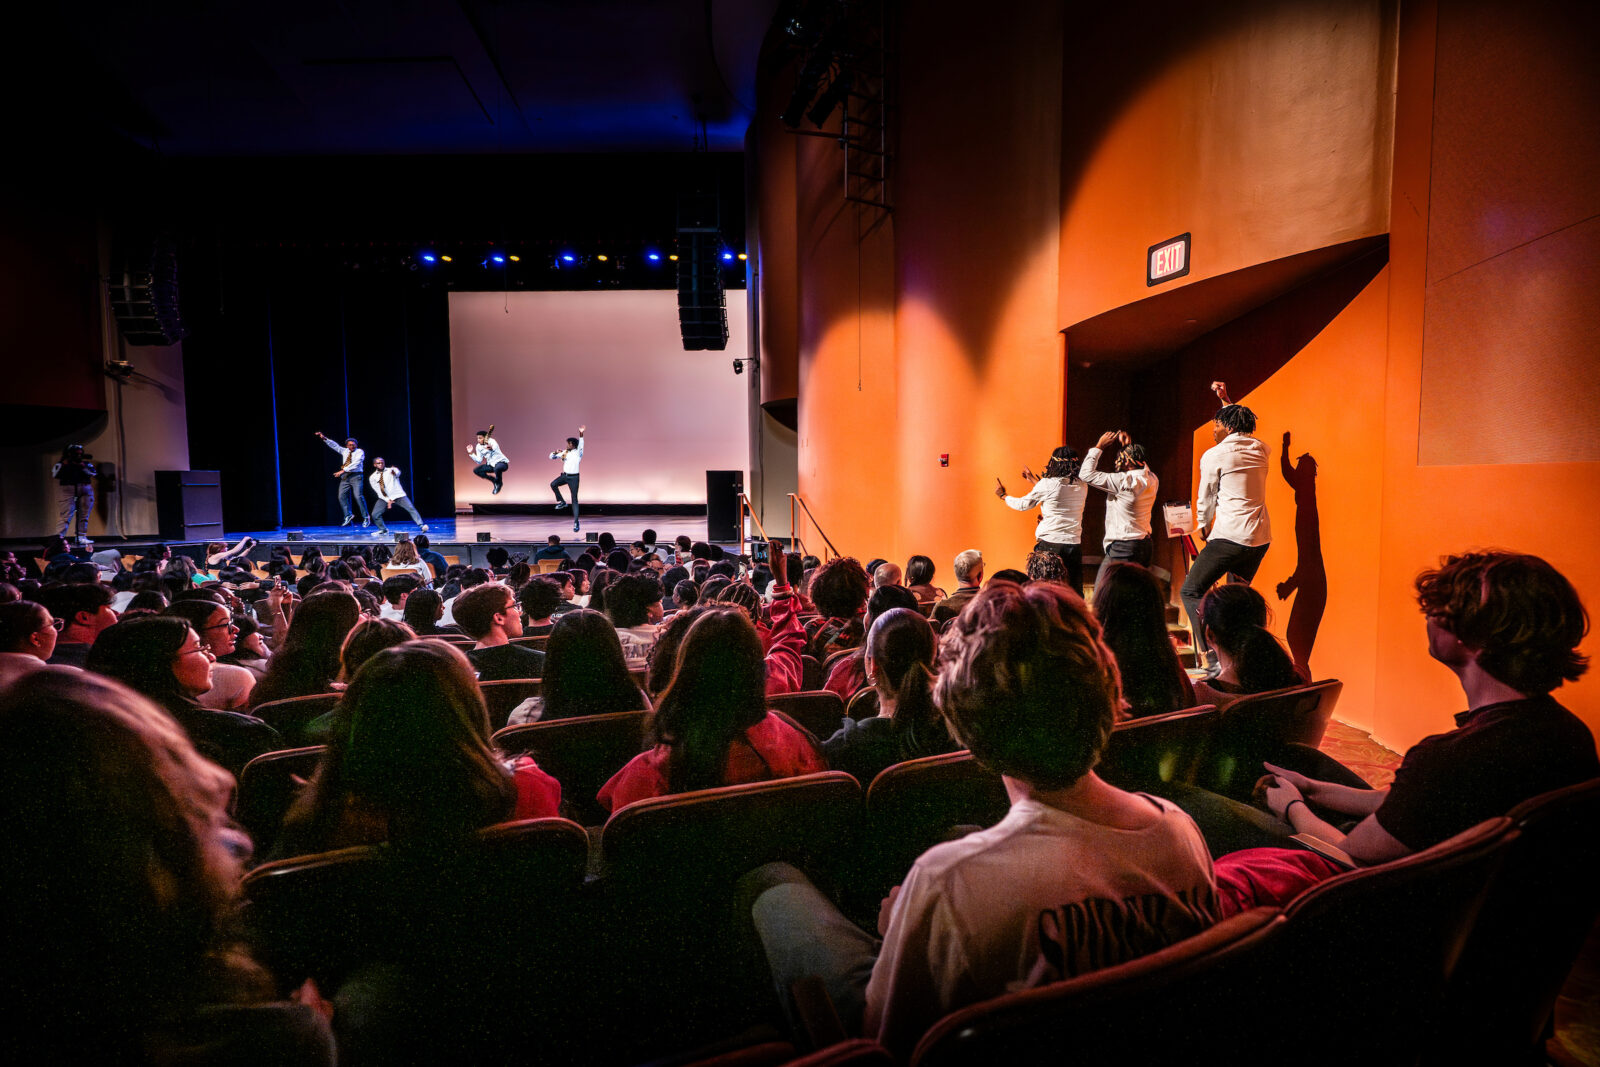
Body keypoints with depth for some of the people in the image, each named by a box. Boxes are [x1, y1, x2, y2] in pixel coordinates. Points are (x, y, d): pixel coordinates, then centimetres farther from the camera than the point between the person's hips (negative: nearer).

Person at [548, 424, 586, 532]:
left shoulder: (578, 452, -7)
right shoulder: (564, 452, 7)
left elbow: (580, 444, -26)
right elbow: (551, 457, 11)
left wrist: (581, 434, -44)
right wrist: (556, 452, -11)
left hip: (573, 477, -5)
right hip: (564, 475, 5)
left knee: (574, 499, -4)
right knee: (553, 484, -22)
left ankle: (576, 522, -1)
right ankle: (561, 502, -2)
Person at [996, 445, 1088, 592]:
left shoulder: (1047, 484, -9)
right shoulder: (1082, 486, 6)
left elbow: (1023, 505, 5)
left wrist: (1003, 495, 24)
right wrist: (1034, 480, 35)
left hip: (1049, 544, -4)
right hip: (1074, 545, 4)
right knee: (1075, 593, 7)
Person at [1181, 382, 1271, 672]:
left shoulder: (1214, 455, -4)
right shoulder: (1260, 449, 12)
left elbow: (1206, 501, 4)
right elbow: (1243, 429, 37)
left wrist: (1204, 530, 21)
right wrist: (1226, 399, 43)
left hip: (1230, 536, -7)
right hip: (1261, 538, 8)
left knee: (1191, 592, -2)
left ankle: (1214, 657, -14)